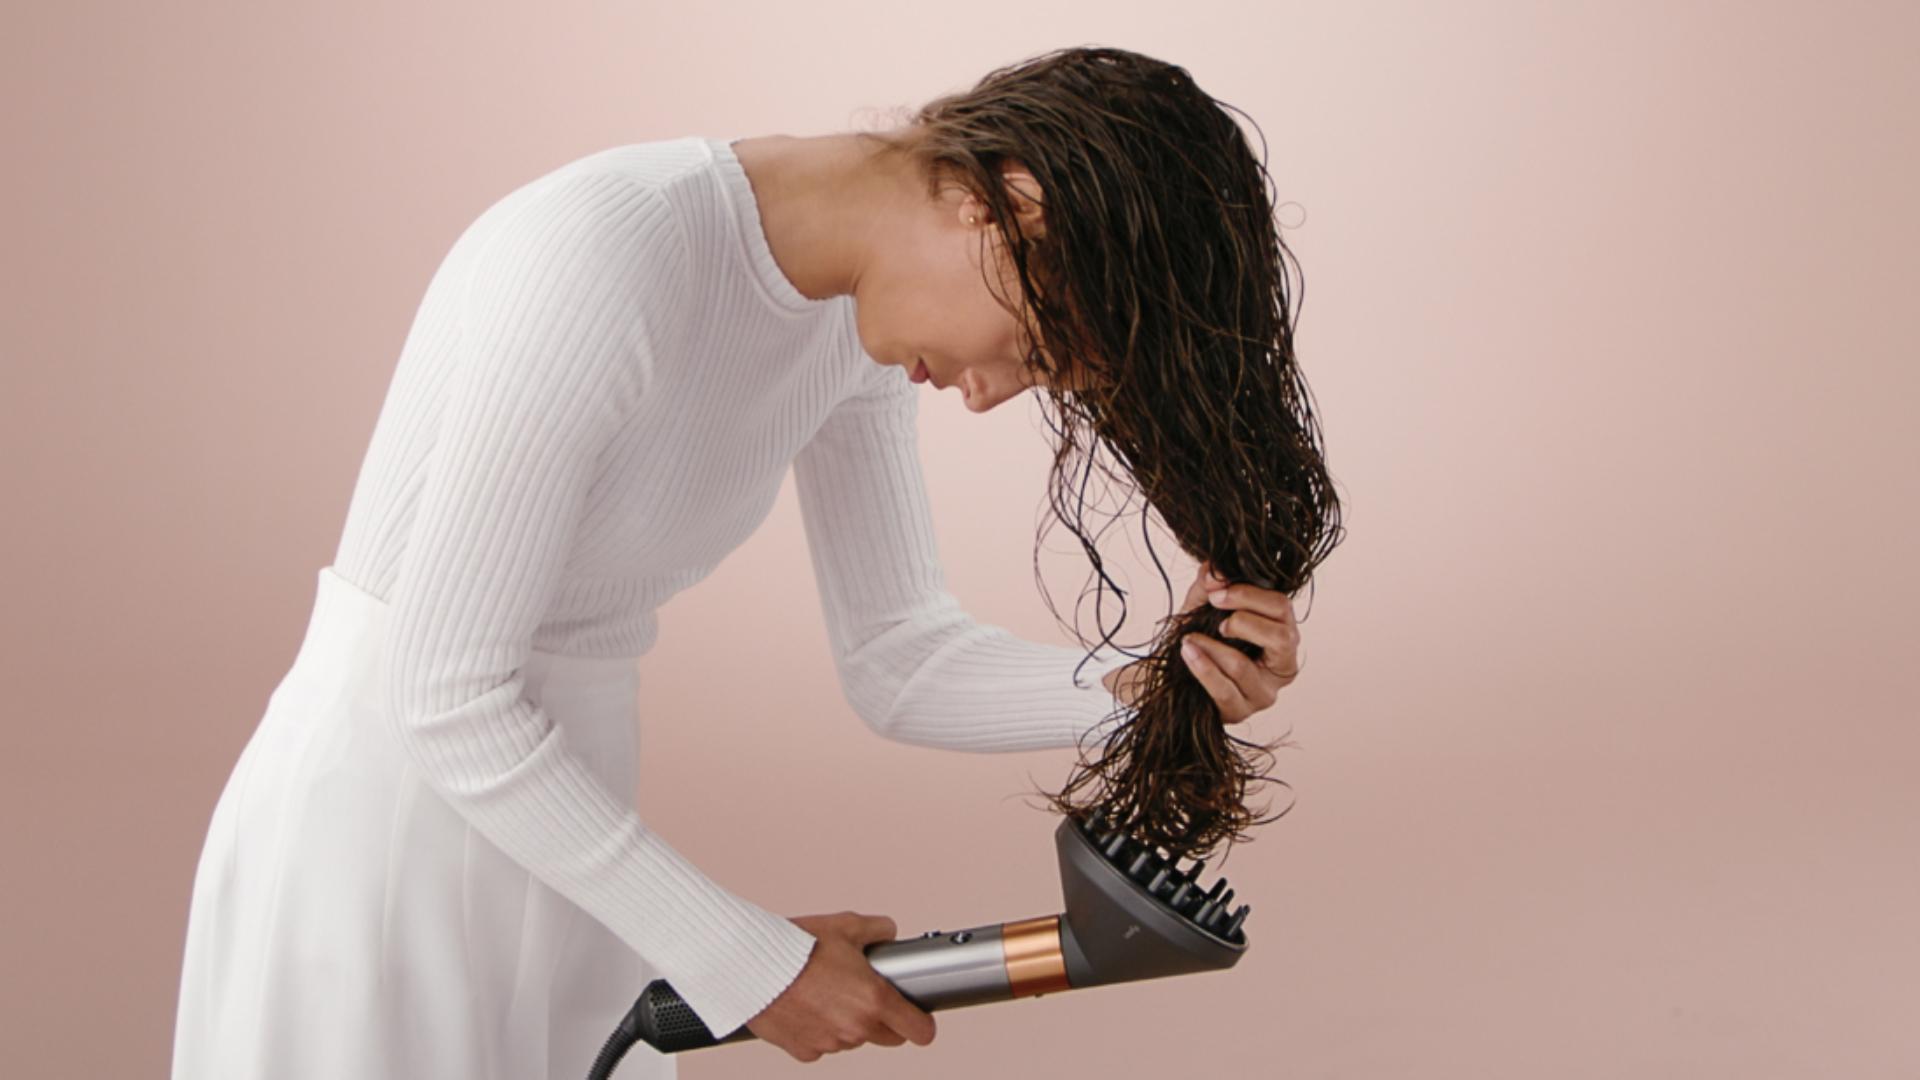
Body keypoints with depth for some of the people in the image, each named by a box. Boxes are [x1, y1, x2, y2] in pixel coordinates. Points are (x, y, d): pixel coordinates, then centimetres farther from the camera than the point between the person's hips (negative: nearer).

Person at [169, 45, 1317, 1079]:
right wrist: (745, 958, -20)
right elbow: (446, 690, -25)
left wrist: (1144, 691, -15)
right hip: (373, 827, -7)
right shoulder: (609, 253, -27)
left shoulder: (864, 308, -2)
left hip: (556, 835, 7)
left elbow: (896, 660, 3)